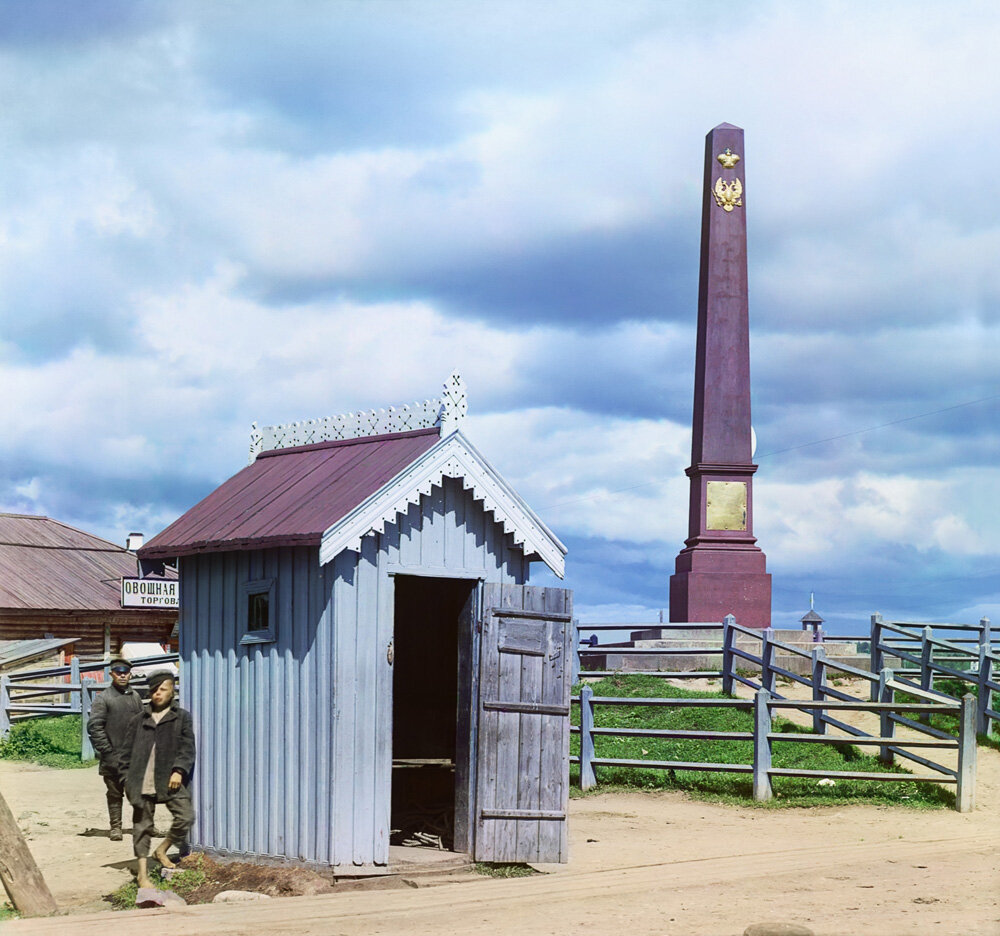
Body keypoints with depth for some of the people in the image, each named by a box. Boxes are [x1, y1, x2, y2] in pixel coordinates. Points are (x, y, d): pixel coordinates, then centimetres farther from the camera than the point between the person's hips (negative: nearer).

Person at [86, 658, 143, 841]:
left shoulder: (135, 697, 13)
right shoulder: (103, 699, -3)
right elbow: (94, 727, -8)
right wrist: (106, 751, -13)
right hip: (113, 758, -4)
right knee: (114, 795, 6)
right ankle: (115, 827, 16)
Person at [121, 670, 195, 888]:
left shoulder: (182, 717, 10)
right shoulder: (138, 721, 16)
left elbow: (187, 747, 2)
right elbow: (128, 752, 16)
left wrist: (179, 770, -11)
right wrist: (127, 779, 6)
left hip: (170, 779, -1)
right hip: (142, 782, 1)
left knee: (186, 815, -16)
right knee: (142, 825, 2)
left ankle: (162, 850, 6)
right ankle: (142, 872, 8)